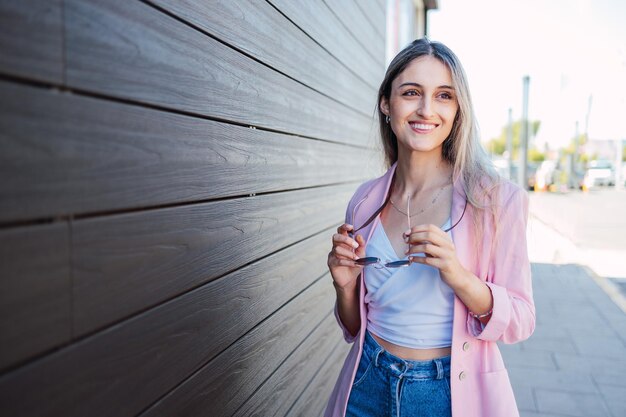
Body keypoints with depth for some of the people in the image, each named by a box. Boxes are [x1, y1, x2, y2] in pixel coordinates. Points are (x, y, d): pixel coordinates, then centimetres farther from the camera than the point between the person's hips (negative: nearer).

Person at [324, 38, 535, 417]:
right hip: (370, 385, 3)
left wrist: (458, 276, -27)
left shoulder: (496, 198, -13)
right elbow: (356, 328, 5)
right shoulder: (365, 201, -4)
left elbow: (520, 322, -10)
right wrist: (346, 286, -16)